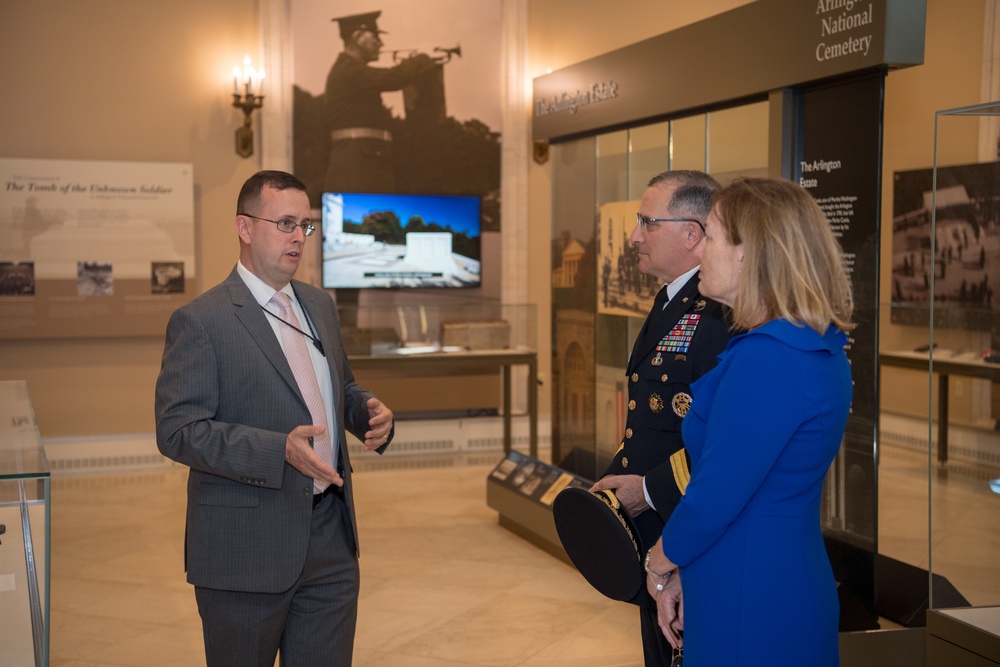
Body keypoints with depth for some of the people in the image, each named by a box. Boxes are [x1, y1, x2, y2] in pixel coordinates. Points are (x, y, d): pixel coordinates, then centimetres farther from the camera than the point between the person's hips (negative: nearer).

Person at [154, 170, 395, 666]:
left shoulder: (319, 306, 12)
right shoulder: (200, 321, -11)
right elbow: (178, 430, -17)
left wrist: (370, 413, 0)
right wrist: (279, 450, -28)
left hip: (331, 538, 6)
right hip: (245, 550, -6)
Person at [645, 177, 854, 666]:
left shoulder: (766, 360, -24)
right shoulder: (819, 347, 7)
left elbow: (711, 501, -22)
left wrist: (659, 568, -3)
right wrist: (684, 573, 9)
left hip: (751, 608, -9)